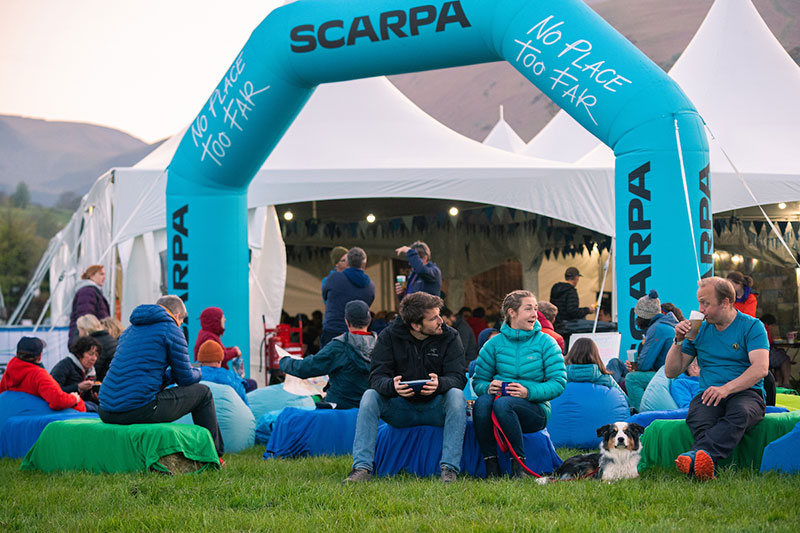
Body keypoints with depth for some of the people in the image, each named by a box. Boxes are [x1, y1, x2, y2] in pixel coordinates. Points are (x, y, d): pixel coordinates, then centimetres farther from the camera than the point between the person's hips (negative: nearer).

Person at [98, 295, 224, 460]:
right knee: (202, 392, 10)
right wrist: (198, 373, 28)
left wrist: (170, 375, 37)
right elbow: (186, 378, 5)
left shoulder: (130, 329, 23)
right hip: (139, 410, -8)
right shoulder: (171, 330, 1)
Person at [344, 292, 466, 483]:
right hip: (401, 409, 1)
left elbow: (457, 378, -15)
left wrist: (439, 383, -40)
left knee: (456, 395, -31)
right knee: (370, 396, -24)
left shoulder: (449, 337, -5)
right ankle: (362, 467, -28)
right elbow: (377, 377, -13)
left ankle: (450, 468, -34)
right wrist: (392, 386, -38)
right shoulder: (389, 336, -5)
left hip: (435, 409, -1)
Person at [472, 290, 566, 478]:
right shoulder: (495, 343, 10)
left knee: (503, 403, -35)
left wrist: (529, 392, -19)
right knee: (482, 402, -33)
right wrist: (488, 387, -15)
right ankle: (490, 464, -25)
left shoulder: (545, 342, 4)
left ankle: (519, 463, -26)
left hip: (535, 410, -2)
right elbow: (478, 380, 10)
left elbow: (559, 382, -4)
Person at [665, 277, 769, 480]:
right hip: (708, 394, 3)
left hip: (746, 393, -3)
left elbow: (761, 368, -12)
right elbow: (671, 372, 20)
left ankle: (696, 455, -64)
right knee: (697, 417, -35)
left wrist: (726, 388, -25)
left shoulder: (752, 326, 4)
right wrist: (678, 341, 3)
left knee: (740, 413, -40)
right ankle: (705, 465, -61)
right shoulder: (699, 330, 17)